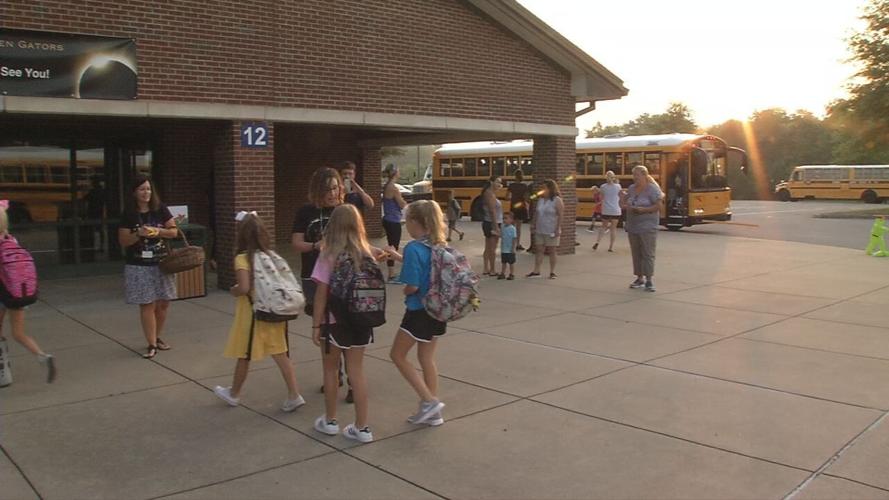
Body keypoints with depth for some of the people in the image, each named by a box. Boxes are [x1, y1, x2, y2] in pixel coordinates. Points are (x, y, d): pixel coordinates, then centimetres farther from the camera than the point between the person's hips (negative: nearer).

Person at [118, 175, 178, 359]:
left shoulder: (161, 210, 2)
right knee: (147, 305, -2)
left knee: (163, 303, 8)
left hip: (161, 263, 3)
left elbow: (174, 231, 3)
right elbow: (123, 241, -4)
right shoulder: (128, 215, -3)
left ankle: (157, 337, 27)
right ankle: (152, 345, 4)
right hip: (139, 267, -3)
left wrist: (159, 231, -15)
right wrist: (138, 234, -20)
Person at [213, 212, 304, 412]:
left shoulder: (243, 258, -15)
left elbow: (244, 288, -25)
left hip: (252, 312, -5)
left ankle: (234, 393, 32)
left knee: (244, 355, 12)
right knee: (280, 354, 8)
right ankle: (294, 395, 6)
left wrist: (233, 291, -5)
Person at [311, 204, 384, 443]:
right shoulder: (367, 254, -4)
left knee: (330, 370, 15)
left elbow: (321, 294, -13)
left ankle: (330, 421, 29)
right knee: (357, 371, 12)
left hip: (334, 322, -3)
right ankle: (362, 428, 15)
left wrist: (316, 325, -7)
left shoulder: (328, 257, -14)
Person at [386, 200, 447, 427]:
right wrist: (399, 257, 24)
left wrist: (404, 291, -1)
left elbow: (412, 286, -23)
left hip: (419, 312, -8)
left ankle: (429, 400, 3)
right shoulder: (438, 245, 2)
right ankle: (433, 412, 23)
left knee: (398, 355, 10)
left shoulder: (413, 248, -20)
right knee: (427, 357, 18)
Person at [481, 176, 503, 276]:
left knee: (488, 248, 13)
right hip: (492, 224, -10)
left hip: (488, 223, 10)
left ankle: (486, 269, 18)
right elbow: (492, 211, -22)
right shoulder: (490, 193, -16)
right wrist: (496, 227, -23)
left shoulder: (491, 193, 14)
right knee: (493, 248, -4)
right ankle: (492, 271, 2)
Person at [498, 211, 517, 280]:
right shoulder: (503, 228, 4)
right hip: (503, 249, 6)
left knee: (511, 262, 6)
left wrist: (513, 248, -15)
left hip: (510, 250, -6)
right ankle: (502, 274, 22)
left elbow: (514, 238, -14)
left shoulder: (512, 228, -14)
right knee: (503, 262, 14)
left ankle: (512, 274, 16)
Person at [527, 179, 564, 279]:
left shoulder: (557, 200, -8)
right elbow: (536, 214, 13)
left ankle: (552, 272, 11)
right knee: (538, 250, 6)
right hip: (539, 231, 6)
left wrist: (558, 229, -17)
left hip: (551, 231, -6)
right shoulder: (540, 199, 10)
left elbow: (560, 215, -12)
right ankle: (536, 271, 11)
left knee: (552, 251, 3)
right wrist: (533, 225, 10)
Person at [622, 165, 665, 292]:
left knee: (648, 254, -4)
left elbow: (659, 205, -12)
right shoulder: (631, 189, 10)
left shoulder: (652, 189, -9)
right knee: (636, 253, 9)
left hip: (647, 227, -6)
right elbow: (623, 203, 14)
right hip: (632, 227, 6)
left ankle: (649, 280, -1)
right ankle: (640, 278, 18)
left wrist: (643, 209, -20)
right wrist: (626, 206, -9)